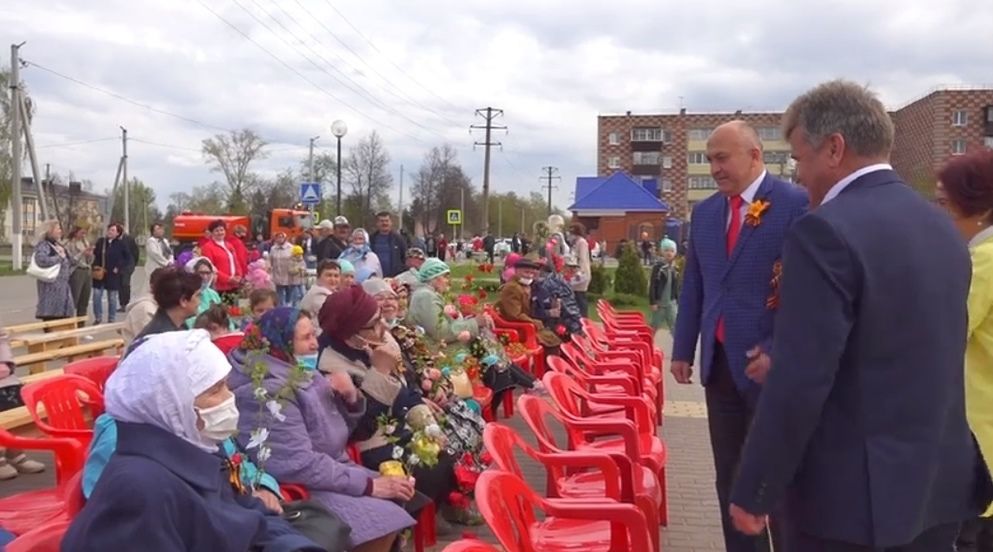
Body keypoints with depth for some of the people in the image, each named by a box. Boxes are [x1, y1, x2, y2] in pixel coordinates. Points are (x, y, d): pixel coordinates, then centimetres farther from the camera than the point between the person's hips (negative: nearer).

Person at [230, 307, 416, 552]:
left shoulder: (302, 373, 7)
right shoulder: (270, 391, -19)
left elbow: (336, 430, 14)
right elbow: (300, 466, -26)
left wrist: (351, 398, -7)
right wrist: (368, 484, -23)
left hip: (332, 470, 9)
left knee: (402, 500, -2)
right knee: (384, 520, -23)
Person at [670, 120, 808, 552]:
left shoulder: (796, 205, -9)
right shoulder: (704, 212, 10)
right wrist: (683, 350, 12)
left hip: (769, 362, -6)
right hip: (719, 362, 6)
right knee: (730, 475, 14)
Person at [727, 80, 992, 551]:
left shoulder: (826, 231, -20)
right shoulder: (942, 227, 7)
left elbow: (799, 384, -23)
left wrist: (752, 492, -14)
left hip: (853, 493, -8)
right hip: (941, 483, 8)